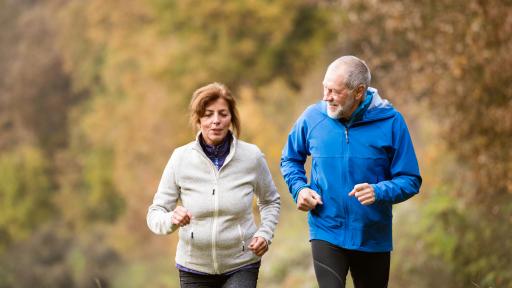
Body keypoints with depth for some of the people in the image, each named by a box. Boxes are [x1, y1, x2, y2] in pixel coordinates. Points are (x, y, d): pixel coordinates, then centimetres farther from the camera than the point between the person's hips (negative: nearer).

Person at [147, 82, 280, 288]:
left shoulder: (252, 156, -7)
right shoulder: (181, 158, -9)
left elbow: (270, 201, 12)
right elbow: (155, 213, -7)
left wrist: (265, 233, -5)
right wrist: (172, 220, -29)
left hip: (241, 266, -1)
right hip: (194, 269, 1)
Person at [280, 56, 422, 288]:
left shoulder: (390, 121, -9)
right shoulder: (312, 117, -5)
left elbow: (410, 180, -7)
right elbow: (290, 159, 14)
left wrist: (379, 192, -26)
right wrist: (299, 188, -6)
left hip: (373, 237, 1)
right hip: (326, 233, -1)